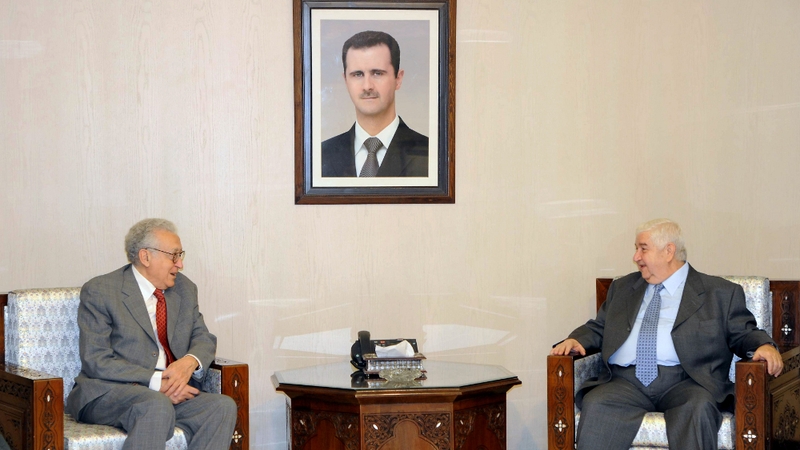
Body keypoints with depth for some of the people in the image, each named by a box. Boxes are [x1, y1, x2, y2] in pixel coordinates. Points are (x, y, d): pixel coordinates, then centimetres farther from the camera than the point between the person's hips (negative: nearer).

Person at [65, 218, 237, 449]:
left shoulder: (184, 289, 14)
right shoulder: (99, 291, -5)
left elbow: (204, 338, 15)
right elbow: (96, 362, -12)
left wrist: (190, 362, -11)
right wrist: (156, 381, -21)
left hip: (171, 393, 6)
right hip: (107, 393, -6)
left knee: (223, 406, -22)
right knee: (157, 406, -37)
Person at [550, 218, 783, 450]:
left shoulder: (720, 293, 14)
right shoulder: (623, 288, 26)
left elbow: (742, 333, 12)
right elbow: (598, 327, 28)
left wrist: (764, 346, -10)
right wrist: (575, 340, 7)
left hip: (683, 382, -2)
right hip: (626, 382, 3)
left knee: (698, 408, -36)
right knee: (595, 405, -29)